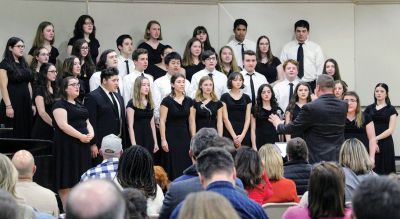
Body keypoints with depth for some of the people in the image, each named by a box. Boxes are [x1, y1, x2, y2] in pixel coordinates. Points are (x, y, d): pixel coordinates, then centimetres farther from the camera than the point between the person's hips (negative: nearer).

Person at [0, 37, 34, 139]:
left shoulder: (24, 64, 15)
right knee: (13, 135, -5)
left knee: (26, 133, 5)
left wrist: (32, 103, 13)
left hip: (26, 103, 7)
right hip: (13, 103, -7)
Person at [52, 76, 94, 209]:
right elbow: (63, 125, -17)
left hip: (82, 145, 8)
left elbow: (87, 122, 19)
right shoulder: (60, 105, -6)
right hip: (67, 146, -8)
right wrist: (81, 136, -20)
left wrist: (91, 133, -2)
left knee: (79, 178, 7)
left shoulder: (80, 105, 19)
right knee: (67, 179, -7)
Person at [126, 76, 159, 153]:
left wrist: (155, 142, 13)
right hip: (137, 138, -6)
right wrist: (133, 144, -17)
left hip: (148, 138, 6)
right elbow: (130, 126, -11)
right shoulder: (132, 104, -6)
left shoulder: (150, 103, 12)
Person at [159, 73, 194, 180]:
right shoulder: (167, 101, -6)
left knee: (186, 165, 3)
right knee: (174, 167, -3)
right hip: (172, 136, -4)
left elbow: (191, 121, 9)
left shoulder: (189, 101, 7)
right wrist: (163, 140, -12)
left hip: (185, 136, 4)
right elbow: (162, 121, -8)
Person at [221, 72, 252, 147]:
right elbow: (225, 118, -3)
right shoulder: (225, 97, 3)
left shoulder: (246, 98, 11)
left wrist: (242, 135, -7)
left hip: (244, 134, 2)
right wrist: (234, 136, -10)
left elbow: (247, 118, 6)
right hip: (229, 134, -2)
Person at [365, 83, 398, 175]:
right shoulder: (369, 108, 12)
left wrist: (376, 138, -13)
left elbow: (391, 129, -3)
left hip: (385, 143, -2)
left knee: (384, 171, -5)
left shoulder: (391, 109, 5)